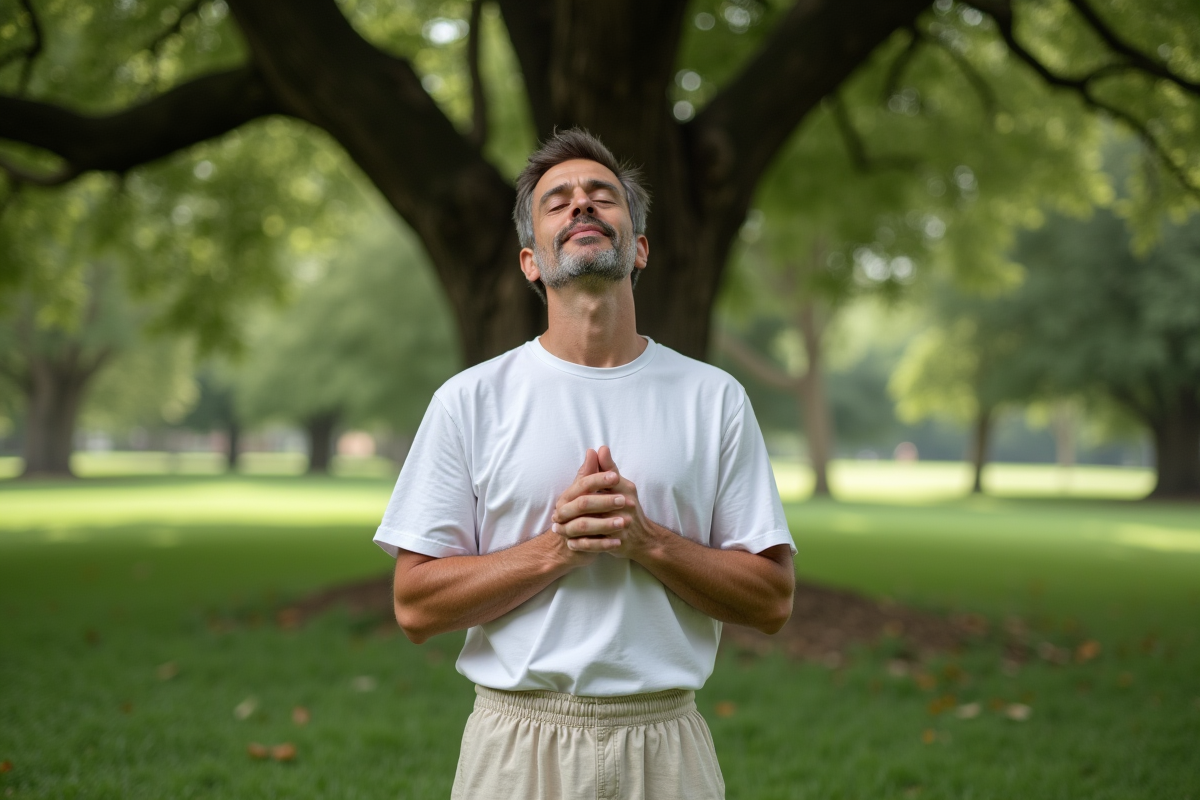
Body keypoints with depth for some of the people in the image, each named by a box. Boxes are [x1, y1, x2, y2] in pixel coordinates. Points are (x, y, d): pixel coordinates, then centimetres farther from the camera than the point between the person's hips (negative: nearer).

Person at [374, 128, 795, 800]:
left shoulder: (714, 398, 2)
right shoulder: (469, 400, -1)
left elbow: (772, 601, 0)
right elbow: (417, 606, -4)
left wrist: (647, 541, -14)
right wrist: (558, 547, -16)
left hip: (666, 745, 1)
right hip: (518, 744, -1)